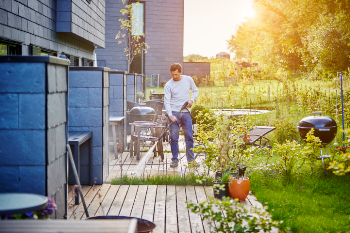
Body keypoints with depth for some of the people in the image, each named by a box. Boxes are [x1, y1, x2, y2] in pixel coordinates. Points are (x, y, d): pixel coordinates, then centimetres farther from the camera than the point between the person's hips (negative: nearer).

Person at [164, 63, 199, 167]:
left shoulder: (188, 80, 4)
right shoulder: (168, 85, -4)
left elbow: (195, 91, 18)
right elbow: (167, 101, -8)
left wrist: (192, 100, -3)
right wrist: (170, 115, -21)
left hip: (186, 113, 2)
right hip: (174, 113, -2)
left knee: (189, 136, 4)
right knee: (174, 137, -2)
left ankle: (191, 159, 13)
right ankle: (175, 160, 7)